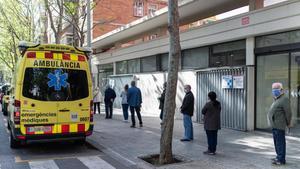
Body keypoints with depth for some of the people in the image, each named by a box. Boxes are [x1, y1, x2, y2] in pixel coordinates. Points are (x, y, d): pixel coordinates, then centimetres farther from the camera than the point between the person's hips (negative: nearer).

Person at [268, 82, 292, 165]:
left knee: (280, 142, -5)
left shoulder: (284, 99, -13)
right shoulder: (276, 99, 17)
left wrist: (288, 123, -6)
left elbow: (288, 112, -15)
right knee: (276, 142, 16)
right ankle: (279, 157, 26)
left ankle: (281, 159, 0)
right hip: (274, 125, 10)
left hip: (279, 126, -10)